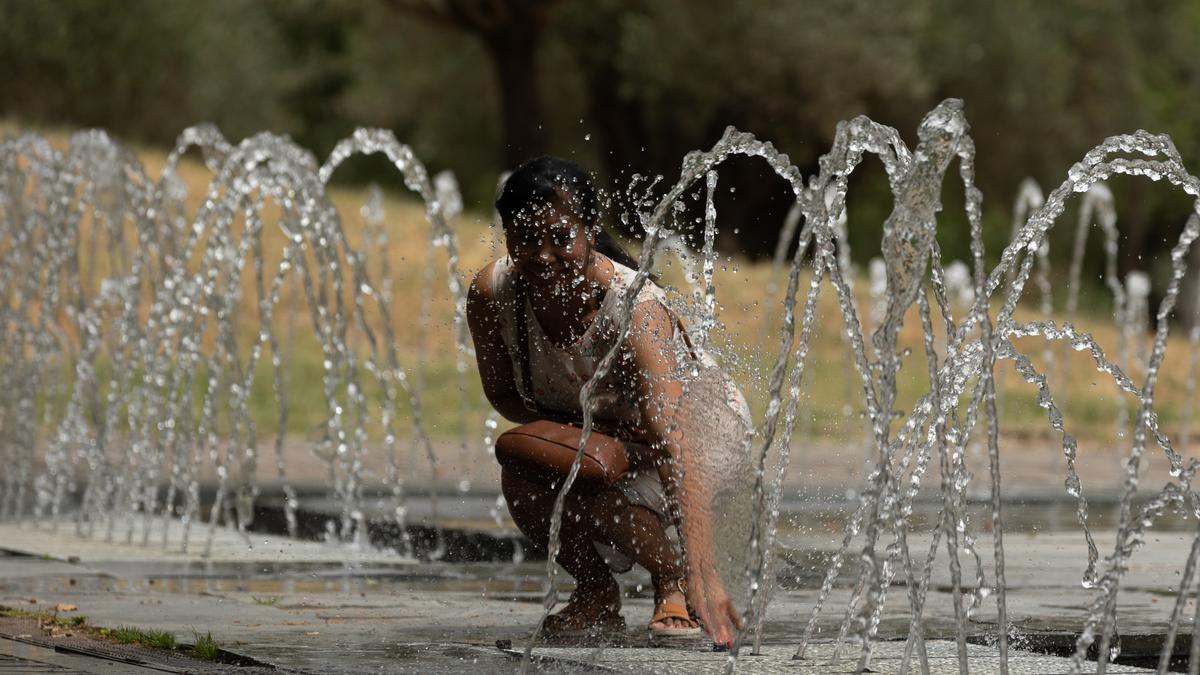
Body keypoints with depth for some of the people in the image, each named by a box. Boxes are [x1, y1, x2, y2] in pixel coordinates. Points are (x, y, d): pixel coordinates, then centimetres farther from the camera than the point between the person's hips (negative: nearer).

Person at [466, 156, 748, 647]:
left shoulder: (636, 312, -38)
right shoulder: (491, 294, -23)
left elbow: (674, 445, -48)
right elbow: (502, 393, -3)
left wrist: (700, 574, -59)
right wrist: (570, 428, -26)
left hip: (704, 429, -5)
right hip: (604, 440, 5)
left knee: (599, 502, -33)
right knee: (522, 480, -27)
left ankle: (674, 582, 0)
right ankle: (596, 593, 2)